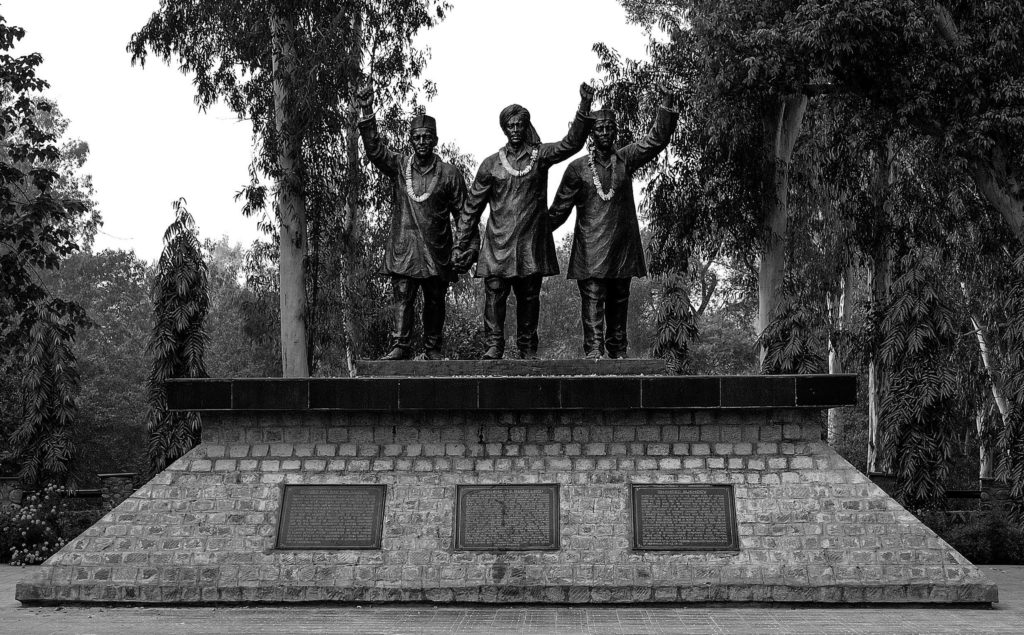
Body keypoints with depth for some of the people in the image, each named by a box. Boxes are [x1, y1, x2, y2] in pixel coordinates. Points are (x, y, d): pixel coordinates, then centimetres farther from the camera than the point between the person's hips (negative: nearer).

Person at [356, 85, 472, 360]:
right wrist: (367, 113, -17)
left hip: (437, 252, 0)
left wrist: (467, 251, 0)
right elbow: (374, 148, -6)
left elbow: (464, 214, 4)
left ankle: (433, 348, 19)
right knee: (401, 297, -6)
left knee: (435, 302, 8)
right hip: (403, 249, 0)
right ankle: (400, 346, -4)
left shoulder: (449, 174, 4)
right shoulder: (399, 166, 7)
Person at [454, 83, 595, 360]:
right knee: (494, 291, -8)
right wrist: (464, 245, 7)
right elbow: (472, 207, 10)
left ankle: (527, 348, 14)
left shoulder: (540, 155, 7)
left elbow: (572, 143, -6)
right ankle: (494, 345, -4)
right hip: (498, 243, 0)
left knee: (529, 296, 5)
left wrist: (584, 108, -17)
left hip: (532, 242, 0)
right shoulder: (491, 163, 8)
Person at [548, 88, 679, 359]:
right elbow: (560, 208, 7)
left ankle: (618, 349, 19)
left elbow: (657, 140, 2)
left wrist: (667, 108, -8)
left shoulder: (625, 159, 8)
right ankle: (594, 350, -12)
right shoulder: (577, 168, 2)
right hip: (591, 248, -3)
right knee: (593, 298, -9)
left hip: (623, 245, 3)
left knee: (619, 299, 10)